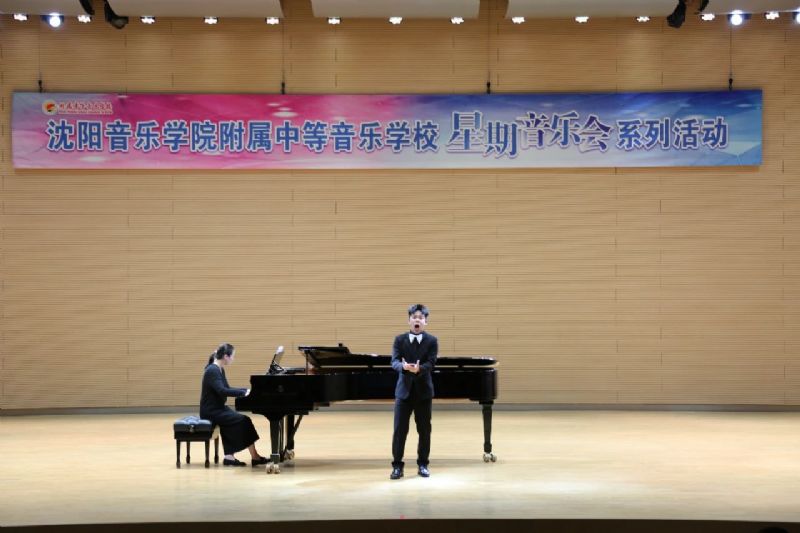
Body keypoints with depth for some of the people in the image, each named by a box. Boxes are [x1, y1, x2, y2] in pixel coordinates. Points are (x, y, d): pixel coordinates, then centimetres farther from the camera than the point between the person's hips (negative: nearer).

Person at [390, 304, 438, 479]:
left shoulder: (432, 341, 0)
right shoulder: (399, 339, 3)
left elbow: (431, 363, -13)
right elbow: (394, 361, -9)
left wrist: (419, 368, -34)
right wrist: (404, 366, -33)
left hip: (423, 391, 0)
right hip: (404, 390, 0)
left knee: (424, 430, 7)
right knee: (399, 429, -2)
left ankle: (422, 464, 18)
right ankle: (397, 466, 5)